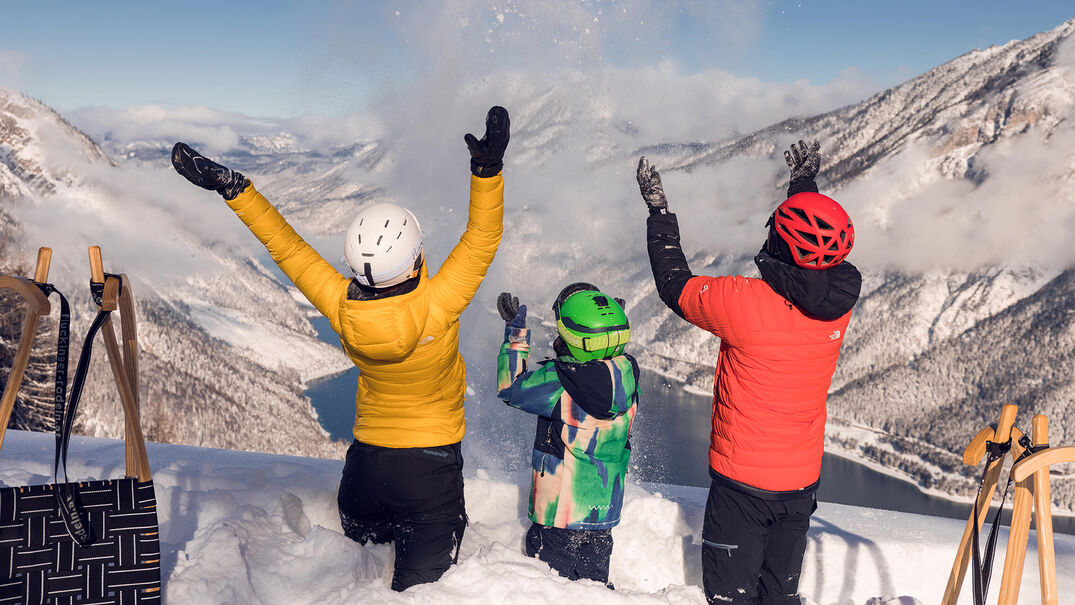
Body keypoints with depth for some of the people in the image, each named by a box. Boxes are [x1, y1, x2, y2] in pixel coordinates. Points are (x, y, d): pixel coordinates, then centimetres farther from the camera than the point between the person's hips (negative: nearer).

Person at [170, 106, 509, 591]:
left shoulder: (341, 309, -17)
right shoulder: (435, 307, -27)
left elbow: (287, 247, -10)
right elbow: (482, 240, -20)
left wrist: (232, 187, -4)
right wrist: (487, 169, -25)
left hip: (367, 458, 3)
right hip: (432, 461, -3)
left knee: (360, 533, 33)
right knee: (420, 581, 7)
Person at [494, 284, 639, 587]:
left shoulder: (557, 382, -26)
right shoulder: (627, 374, -10)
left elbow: (510, 389, -10)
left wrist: (516, 335, -4)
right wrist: (612, 322, 15)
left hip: (559, 512, -5)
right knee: (594, 579, 22)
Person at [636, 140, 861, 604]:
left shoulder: (745, 302, -26)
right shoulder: (839, 302, -9)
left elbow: (675, 286, -8)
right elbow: (816, 258, 14)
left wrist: (658, 209, 1)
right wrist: (805, 182, 26)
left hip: (742, 480, -5)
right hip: (803, 480, 6)